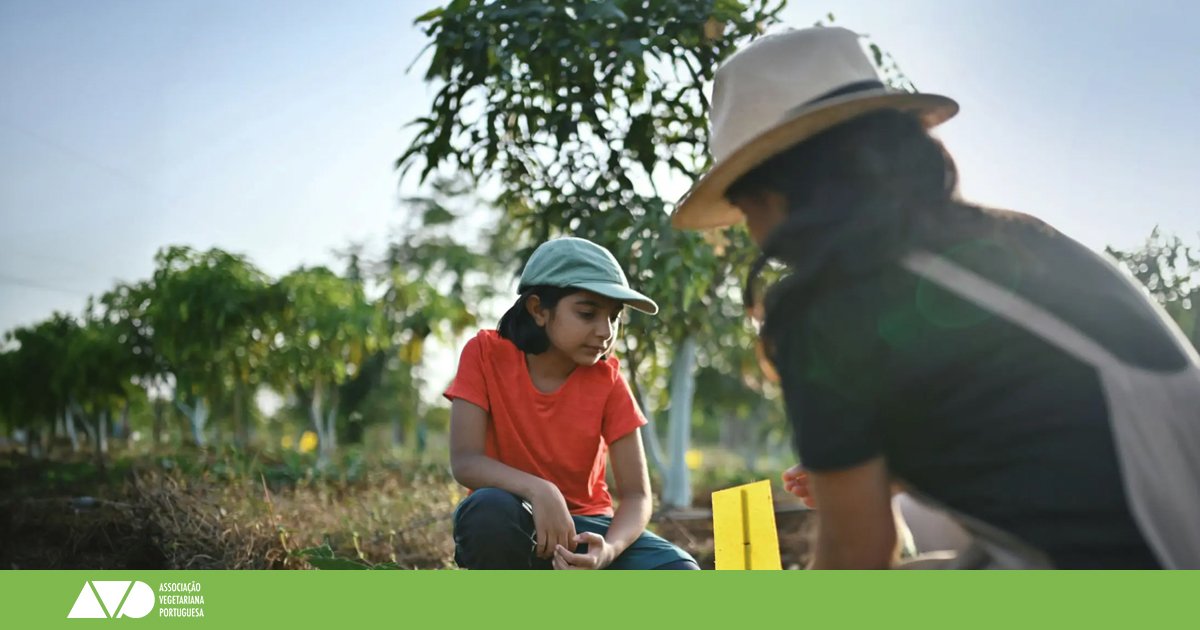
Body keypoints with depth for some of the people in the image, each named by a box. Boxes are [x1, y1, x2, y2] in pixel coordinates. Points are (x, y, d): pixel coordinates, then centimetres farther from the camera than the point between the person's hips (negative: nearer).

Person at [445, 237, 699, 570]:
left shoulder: (607, 379, -8)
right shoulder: (486, 354, -11)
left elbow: (636, 495, -10)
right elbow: (464, 461, -20)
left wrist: (609, 549, -32)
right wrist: (538, 490, -37)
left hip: (583, 527, 2)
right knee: (491, 510, -38)